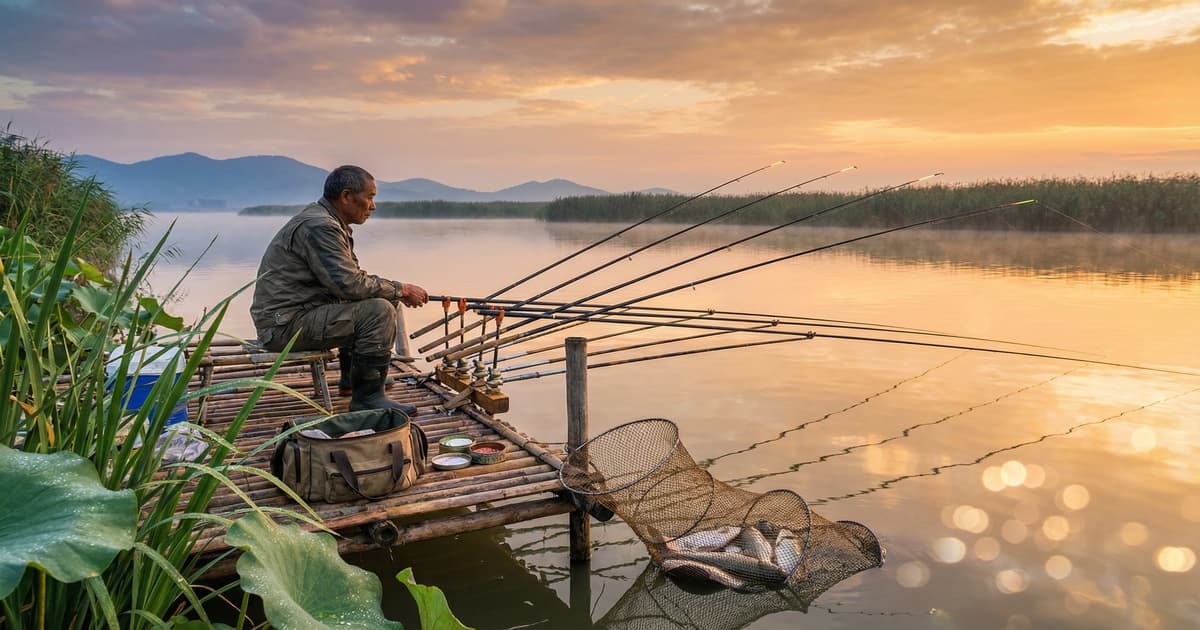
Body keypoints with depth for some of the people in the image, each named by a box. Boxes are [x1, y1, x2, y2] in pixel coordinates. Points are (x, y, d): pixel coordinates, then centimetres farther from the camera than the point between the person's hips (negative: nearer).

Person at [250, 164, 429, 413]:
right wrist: (401, 290, -12)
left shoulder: (330, 223, 13)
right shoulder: (319, 226, -19)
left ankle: (351, 377, 30)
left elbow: (351, 277, 18)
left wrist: (396, 290, 4)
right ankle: (367, 397, -13)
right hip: (286, 324, -11)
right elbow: (350, 285, -24)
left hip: (288, 315, 11)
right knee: (379, 311, -21)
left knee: (381, 298, 22)